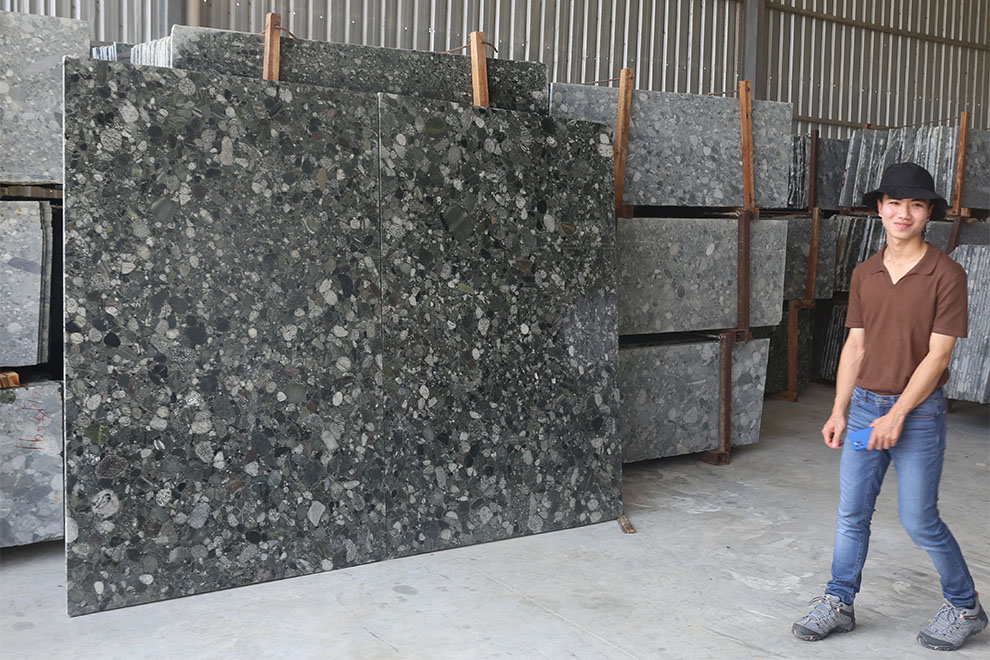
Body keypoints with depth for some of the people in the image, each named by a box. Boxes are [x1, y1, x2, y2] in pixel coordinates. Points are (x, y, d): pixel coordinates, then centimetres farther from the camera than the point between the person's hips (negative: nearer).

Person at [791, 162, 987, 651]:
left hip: (918, 413, -5)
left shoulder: (946, 275, -10)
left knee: (919, 520, 2)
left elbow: (938, 355, -14)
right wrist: (839, 412, 5)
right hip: (864, 406, 5)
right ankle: (839, 604, 23)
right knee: (851, 513, 9)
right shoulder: (864, 275, 6)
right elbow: (856, 345, 9)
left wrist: (897, 415, -17)